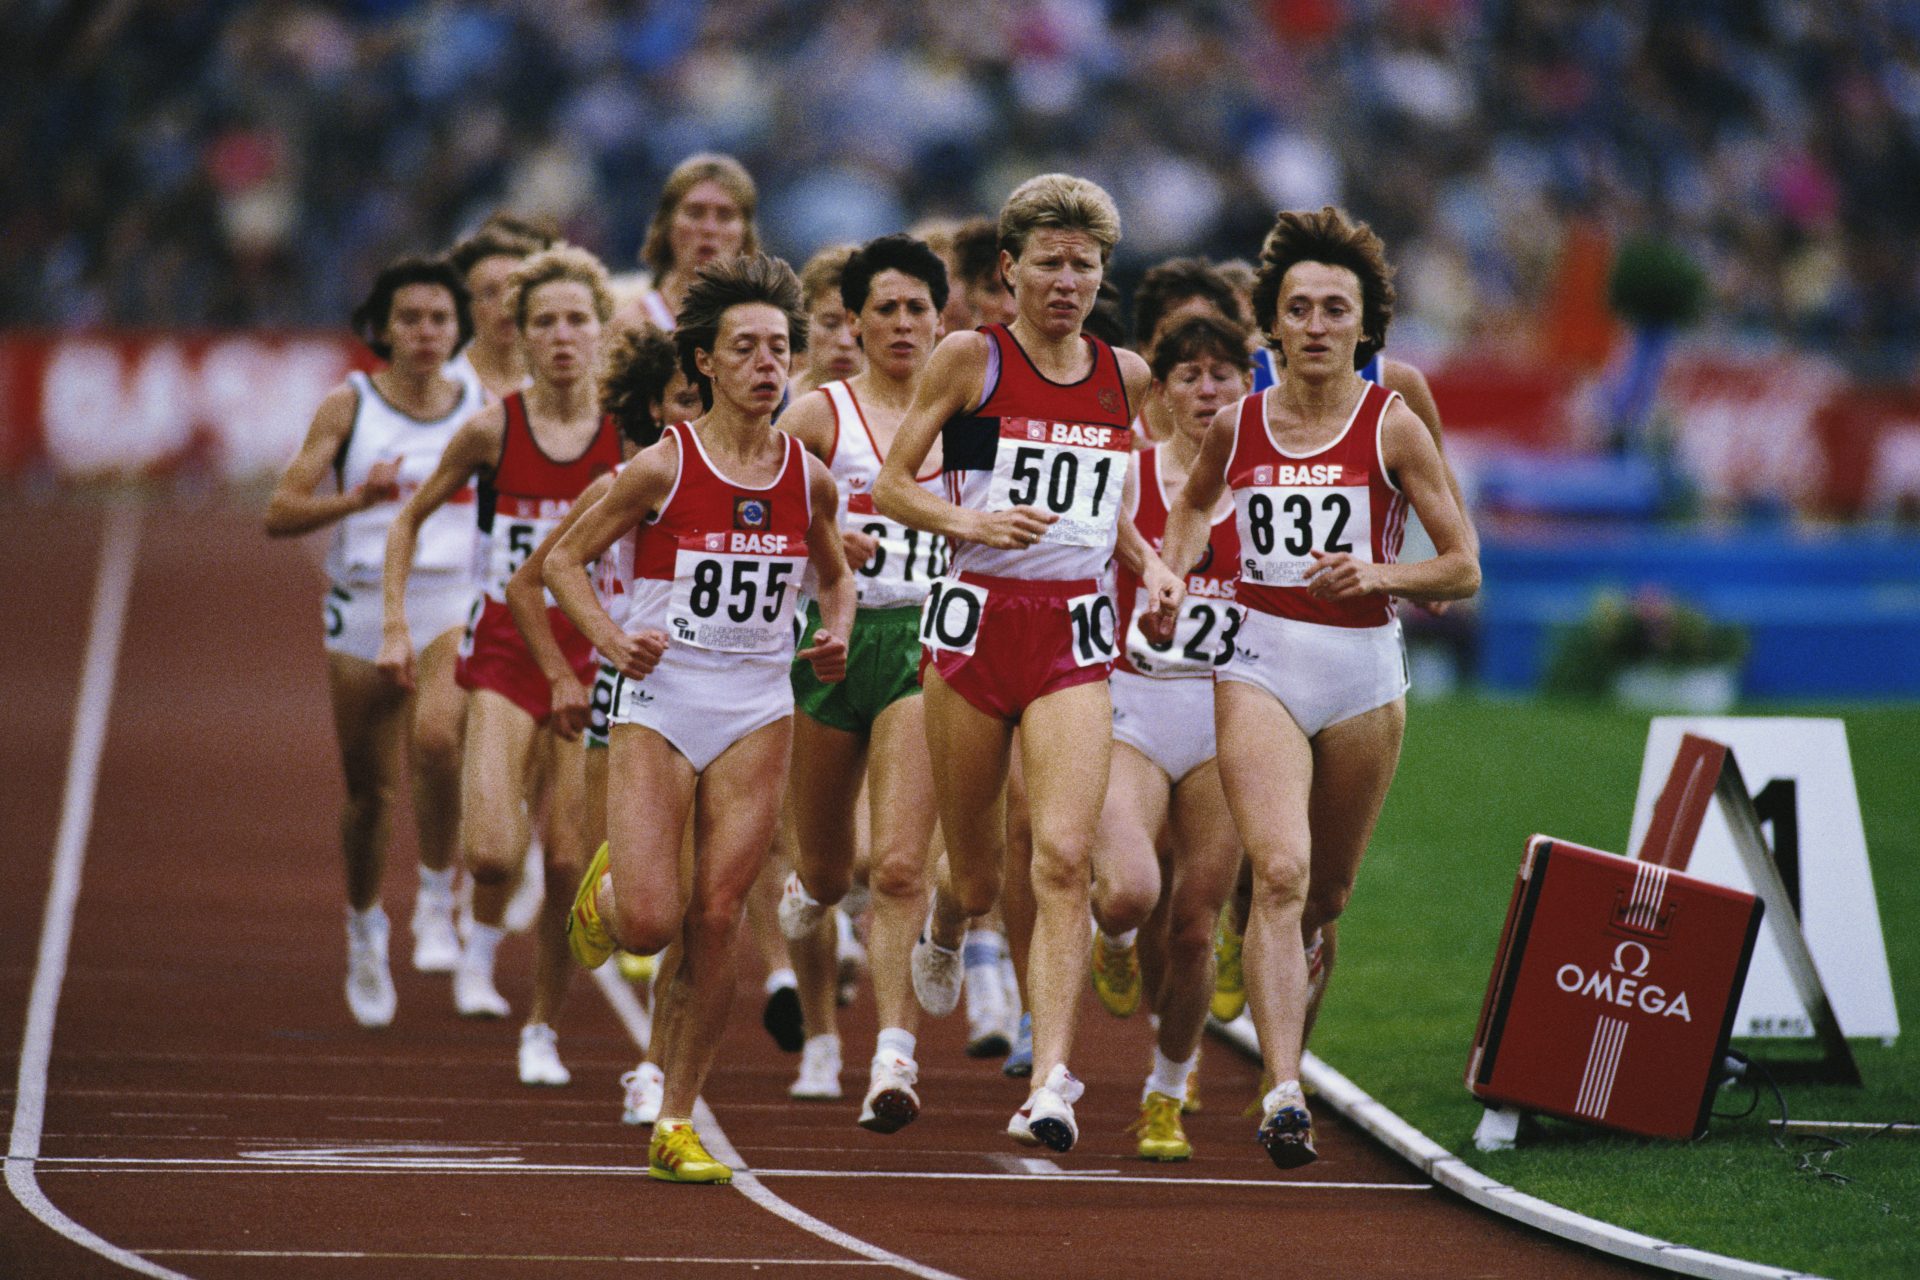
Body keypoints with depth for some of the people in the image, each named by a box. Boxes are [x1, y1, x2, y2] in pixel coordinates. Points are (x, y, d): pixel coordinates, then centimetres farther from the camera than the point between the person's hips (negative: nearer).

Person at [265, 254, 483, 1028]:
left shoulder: (485, 413, 4)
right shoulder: (349, 407, -1)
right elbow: (281, 513, -7)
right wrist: (357, 499, -24)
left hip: (453, 606, 0)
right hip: (363, 612, 0)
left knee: (435, 738, -30)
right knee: (369, 793, 7)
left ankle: (438, 901, -13)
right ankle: (364, 931, 32)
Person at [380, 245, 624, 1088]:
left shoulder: (631, 433, -5)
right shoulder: (493, 430, -4)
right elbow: (410, 519, 9)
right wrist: (395, 624, 1)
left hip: (591, 659, 1)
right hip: (505, 650, -1)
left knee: (570, 862, 0)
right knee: (494, 850, -17)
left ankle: (543, 1027, 17)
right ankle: (482, 942, 16)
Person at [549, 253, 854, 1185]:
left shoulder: (808, 477, 2)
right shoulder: (663, 467, -8)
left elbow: (836, 578, 20)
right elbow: (564, 559, 0)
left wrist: (836, 638, -1)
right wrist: (612, 642, -14)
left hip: (757, 713, 3)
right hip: (659, 703, -3)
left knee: (716, 919, -5)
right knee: (650, 922, -11)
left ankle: (675, 1123, 6)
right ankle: (604, 889, 29)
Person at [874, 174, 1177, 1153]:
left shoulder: (1125, 376, 9)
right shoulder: (969, 359, -2)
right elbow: (891, 484, 1)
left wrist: (1145, 561, 8)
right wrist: (971, 522, -16)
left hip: (1074, 635, 1)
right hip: (977, 620, -1)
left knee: (1063, 858, -16)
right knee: (974, 867, 11)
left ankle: (1051, 1081, -20)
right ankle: (946, 928, 50)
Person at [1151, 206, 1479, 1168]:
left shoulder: (1392, 427, -4)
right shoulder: (1237, 426, 2)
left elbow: (1463, 571, -2)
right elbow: (1194, 502, 25)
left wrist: (1379, 574, -19)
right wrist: (1171, 574, 6)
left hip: (1363, 671, 0)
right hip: (1259, 665, 0)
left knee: (1325, 891, 12)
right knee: (1279, 871, -19)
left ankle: (1275, 972, 47)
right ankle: (1283, 1094, -25)